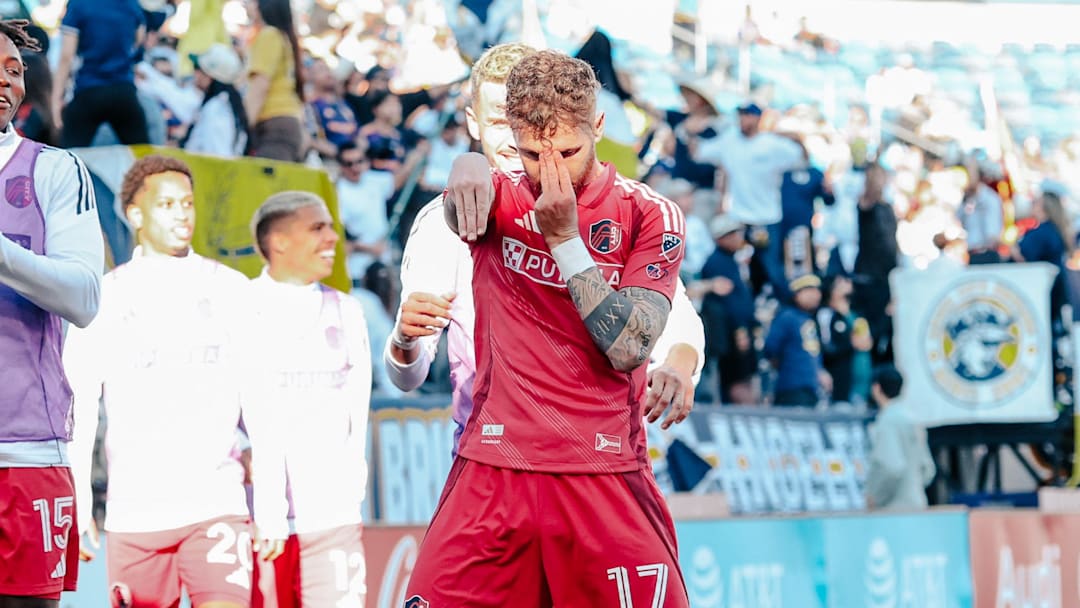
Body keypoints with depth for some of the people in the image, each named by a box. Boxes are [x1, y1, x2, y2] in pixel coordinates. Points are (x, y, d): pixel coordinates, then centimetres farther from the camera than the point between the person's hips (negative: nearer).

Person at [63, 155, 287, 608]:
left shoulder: (232, 291, 9)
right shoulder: (104, 298, 7)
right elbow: (78, 411, 3)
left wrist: (273, 509, 3)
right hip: (132, 515, 0)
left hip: (216, 507, 0)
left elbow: (262, 413, 9)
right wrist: (76, 506, -6)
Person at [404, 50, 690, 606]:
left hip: (607, 478, -1)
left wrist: (565, 236, -15)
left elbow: (628, 348, -9)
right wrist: (469, 171, -44)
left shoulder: (650, 216, 1)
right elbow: (463, 195, -20)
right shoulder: (502, 200, 5)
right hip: (492, 472, 1)